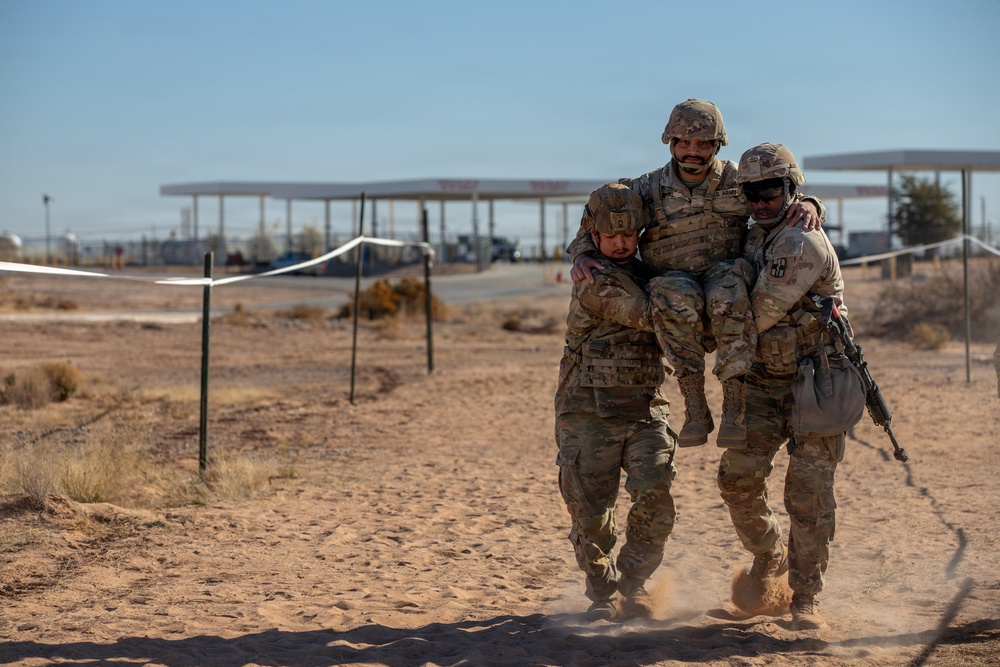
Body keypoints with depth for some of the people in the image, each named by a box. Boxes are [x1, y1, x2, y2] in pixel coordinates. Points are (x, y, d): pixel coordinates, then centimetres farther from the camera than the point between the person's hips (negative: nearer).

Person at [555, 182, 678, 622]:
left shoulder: (647, 275, 15)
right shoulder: (594, 281, -8)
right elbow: (651, 315, -16)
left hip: (644, 409, 4)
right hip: (589, 413, -4)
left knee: (654, 501, -13)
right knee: (591, 513, -2)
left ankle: (632, 582, 10)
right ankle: (602, 594, 20)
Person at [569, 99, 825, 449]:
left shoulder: (737, 180, 7)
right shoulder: (648, 189, 5)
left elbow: (788, 199, 13)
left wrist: (808, 206, -13)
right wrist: (581, 255, -12)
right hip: (675, 282, 0)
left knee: (728, 293, -38)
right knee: (673, 297, -38)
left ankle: (734, 404, -34)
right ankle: (694, 405, -29)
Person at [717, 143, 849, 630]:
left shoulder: (804, 244, -17)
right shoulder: (754, 239, 10)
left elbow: (762, 312, -18)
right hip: (765, 382, 7)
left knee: (808, 494, -6)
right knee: (739, 476, -3)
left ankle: (804, 600, 3)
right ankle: (768, 558, 23)